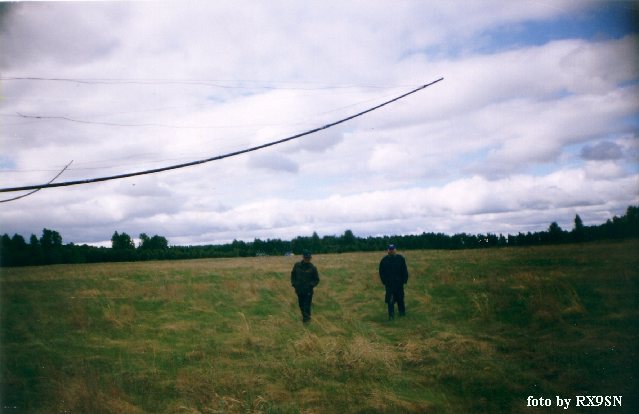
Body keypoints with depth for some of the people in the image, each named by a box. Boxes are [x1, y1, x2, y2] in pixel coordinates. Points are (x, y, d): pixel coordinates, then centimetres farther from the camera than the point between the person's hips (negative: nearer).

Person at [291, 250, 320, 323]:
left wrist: (311, 285, -14)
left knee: (307, 306, -4)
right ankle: (304, 316, 34)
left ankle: (306, 318, 12)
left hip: (308, 291, -3)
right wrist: (293, 283, 4)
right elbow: (293, 275, 15)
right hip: (299, 290, 3)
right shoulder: (297, 265, 0)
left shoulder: (312, 268, -7)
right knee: (301, 305, 14)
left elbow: (317, 279, 1)